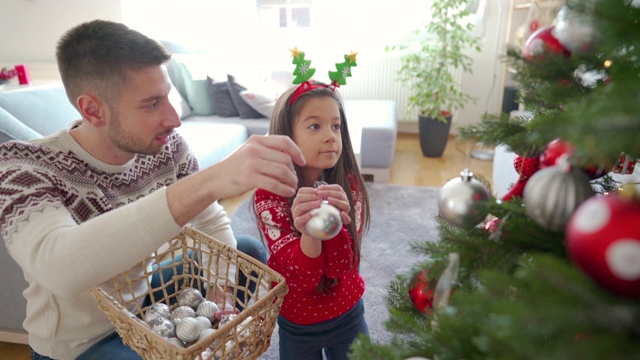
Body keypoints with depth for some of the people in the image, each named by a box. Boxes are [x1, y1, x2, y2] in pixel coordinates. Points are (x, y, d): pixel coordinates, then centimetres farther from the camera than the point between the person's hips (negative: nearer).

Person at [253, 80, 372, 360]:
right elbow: (301, 278, -26)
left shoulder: (349, 186, -15)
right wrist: (309, 233, -45)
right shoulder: (269, 195, -21)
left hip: (347, 315, 2)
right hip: (296, 324, -1)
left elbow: (339, 268, -21)